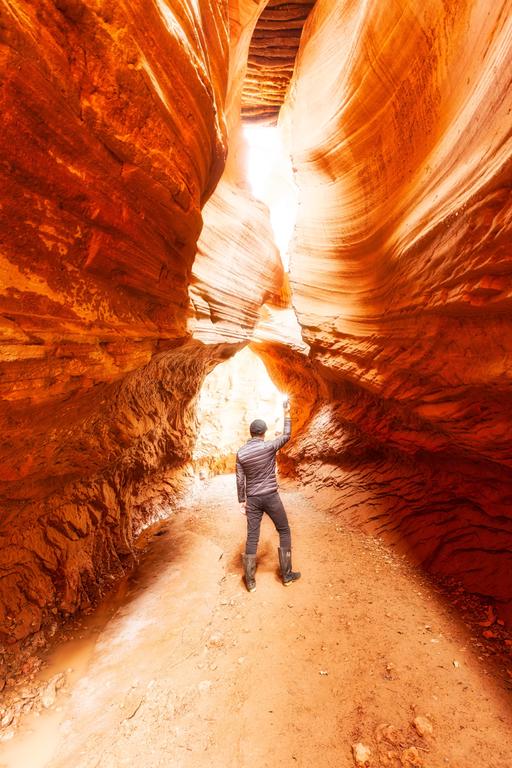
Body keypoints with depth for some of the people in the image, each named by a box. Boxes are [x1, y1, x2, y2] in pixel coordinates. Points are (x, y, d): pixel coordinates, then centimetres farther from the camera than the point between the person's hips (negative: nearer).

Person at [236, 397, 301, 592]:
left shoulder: (240, 453, -5)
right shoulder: (269, 446, -14)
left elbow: (240, 480, -1)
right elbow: (286, 436, 2)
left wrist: (242, 501, 9)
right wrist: (286, 413, 10)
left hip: (252, 499, 3)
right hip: (271, 496, -3)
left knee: (252, 537, 11)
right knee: (284, 531, 16)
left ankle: (250, 581, 20)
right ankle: (287, 574, 24)